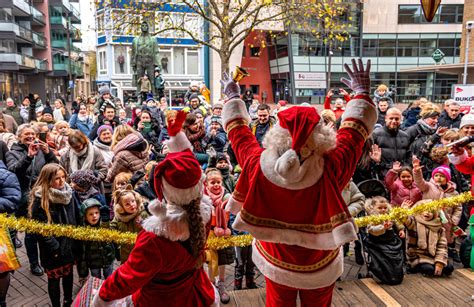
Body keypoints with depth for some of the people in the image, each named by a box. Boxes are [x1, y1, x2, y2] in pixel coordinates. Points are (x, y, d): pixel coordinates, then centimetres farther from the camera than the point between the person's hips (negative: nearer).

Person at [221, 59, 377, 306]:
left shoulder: (259, 166, -27)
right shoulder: (330, 170, -31)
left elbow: (238, 130, -9)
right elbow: (354, 130, -15)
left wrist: (233, 97, 8)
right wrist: (362, 93, -1)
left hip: (276, 261, 1)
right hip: (319, 265, -1)